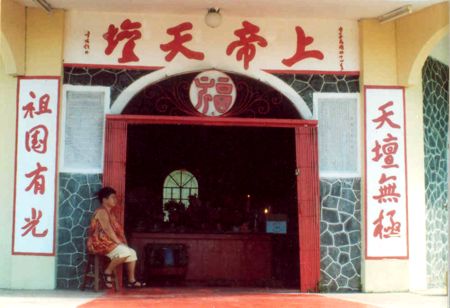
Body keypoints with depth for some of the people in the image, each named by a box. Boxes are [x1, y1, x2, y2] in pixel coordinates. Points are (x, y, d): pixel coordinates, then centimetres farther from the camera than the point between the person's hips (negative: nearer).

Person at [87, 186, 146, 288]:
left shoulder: (110, 213, 18)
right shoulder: (101, 212, -12)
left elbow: (117, 229, 14)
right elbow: (108, 230, -20)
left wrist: (123, 242, 2)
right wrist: (119, 242, -19)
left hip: (110, 242, 10)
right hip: (101, 243, -10)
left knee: (132, 252, -1)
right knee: (124, 251, -29)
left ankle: (131, 280, 0)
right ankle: (108, 272, -15)